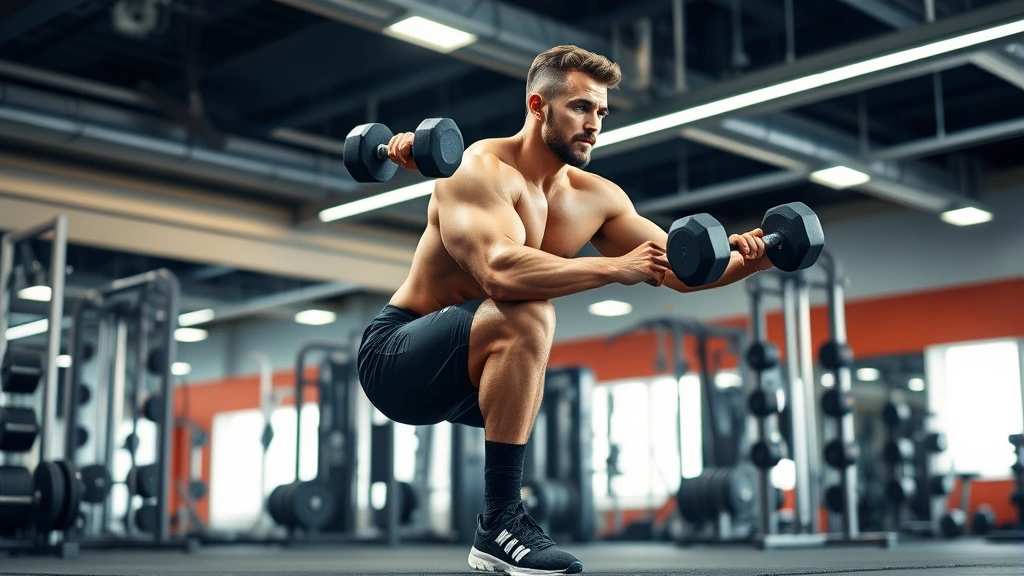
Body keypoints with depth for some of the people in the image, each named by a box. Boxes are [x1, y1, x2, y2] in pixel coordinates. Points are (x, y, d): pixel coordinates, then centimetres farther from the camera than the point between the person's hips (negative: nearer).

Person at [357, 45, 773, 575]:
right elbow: (499, 269, -37)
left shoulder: (595, 197, 4)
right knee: (528, 319, -32)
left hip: (458, 371, 8)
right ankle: (499, 525, -27)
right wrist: (615, 267, -39)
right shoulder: (483, 168, -19)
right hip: (394, 353, -8)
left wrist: (749, 260, -15)